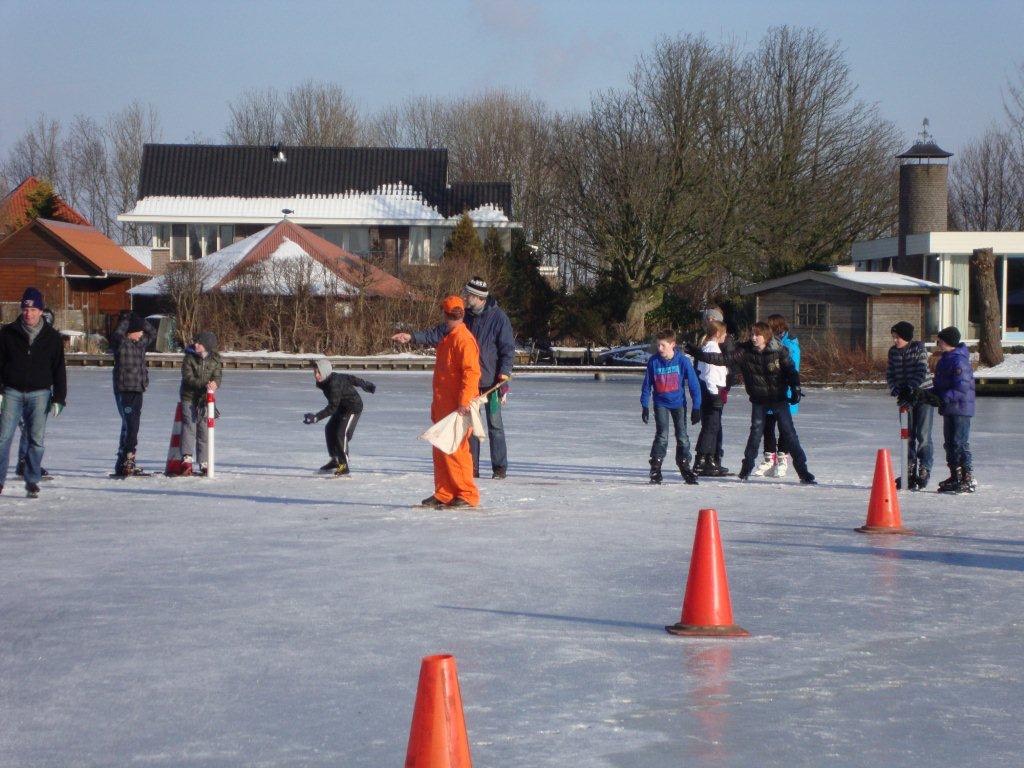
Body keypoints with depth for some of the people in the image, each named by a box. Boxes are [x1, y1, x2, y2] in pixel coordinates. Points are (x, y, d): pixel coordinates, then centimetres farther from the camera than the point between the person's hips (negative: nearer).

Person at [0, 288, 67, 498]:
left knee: (36, 440, 1)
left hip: (39, 393, 0)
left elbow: (59, 370, 7)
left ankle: (32, 481, 9)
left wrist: (58, 399, 1)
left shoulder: (52, 337, 5)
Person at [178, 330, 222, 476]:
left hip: (205, 399, 2)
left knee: (204, 430, 3)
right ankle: (186, 460, -15)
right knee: (189, 426, -11)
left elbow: (217, 378, -7)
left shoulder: (215, 360, 2)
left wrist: (214, 385, -32)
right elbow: (188, 378, -14)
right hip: (189, 397, -2)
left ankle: (204, 463, 9)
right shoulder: (189, 357, -4)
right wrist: (204, 384, -28)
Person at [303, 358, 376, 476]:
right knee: (330, 430, 12)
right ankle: (335, 460, 26)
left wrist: (317, 417, -43)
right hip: (342, 407, 10)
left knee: (341, 434, -20)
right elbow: (351, 378, 8)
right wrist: (367, 385, 20)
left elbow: (333, 406, -36)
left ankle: (344, 465, -16)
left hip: (353, 407, -10)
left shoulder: (334, 384, -33)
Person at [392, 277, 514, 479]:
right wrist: (412, 337, 0)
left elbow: (508, 348, -8)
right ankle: (471, 468, 13)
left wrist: (504, 371, -19)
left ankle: (500, 468, 4)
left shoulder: (498, 317, -8)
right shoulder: (465, 317, 8)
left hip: (491, 379, -6)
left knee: (494, 425, -2)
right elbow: (438, 334, 9)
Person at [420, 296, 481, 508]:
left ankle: (467, 495, -4)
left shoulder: (463, 339, -14)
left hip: (457, 406, -10)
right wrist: (436, 404, 24)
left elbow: (471, 372, -21)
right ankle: (443, 494, 16)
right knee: (441, 451, 11)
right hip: (443, 406, 10)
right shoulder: (447, 339, 18)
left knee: (455, 451, -9)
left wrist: (464, 402, -26)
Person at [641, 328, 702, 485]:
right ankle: (655, 469, -7)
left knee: (682, 436, 4)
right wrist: (644, 406, 0)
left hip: (679, 403, 0)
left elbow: (694, 384, -6)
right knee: (662, 436, -12)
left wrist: (696, 407, -7)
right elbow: (647, 385, 2)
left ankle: (684, 466, 19)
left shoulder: (682, 361, -12)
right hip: (661, 403, 0)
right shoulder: (654, 361, -8)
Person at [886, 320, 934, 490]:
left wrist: (909, 390, -27)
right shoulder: (893, 352, 4)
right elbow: (889, 374, 5)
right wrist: (896, 390, -13)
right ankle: (910, 471, 13)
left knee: (922, 436, -6)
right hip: (905, 398, 5)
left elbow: (921, 373, -19)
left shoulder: (919, 349, -11)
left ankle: (924, 471, 0)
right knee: (908, 435, 6)